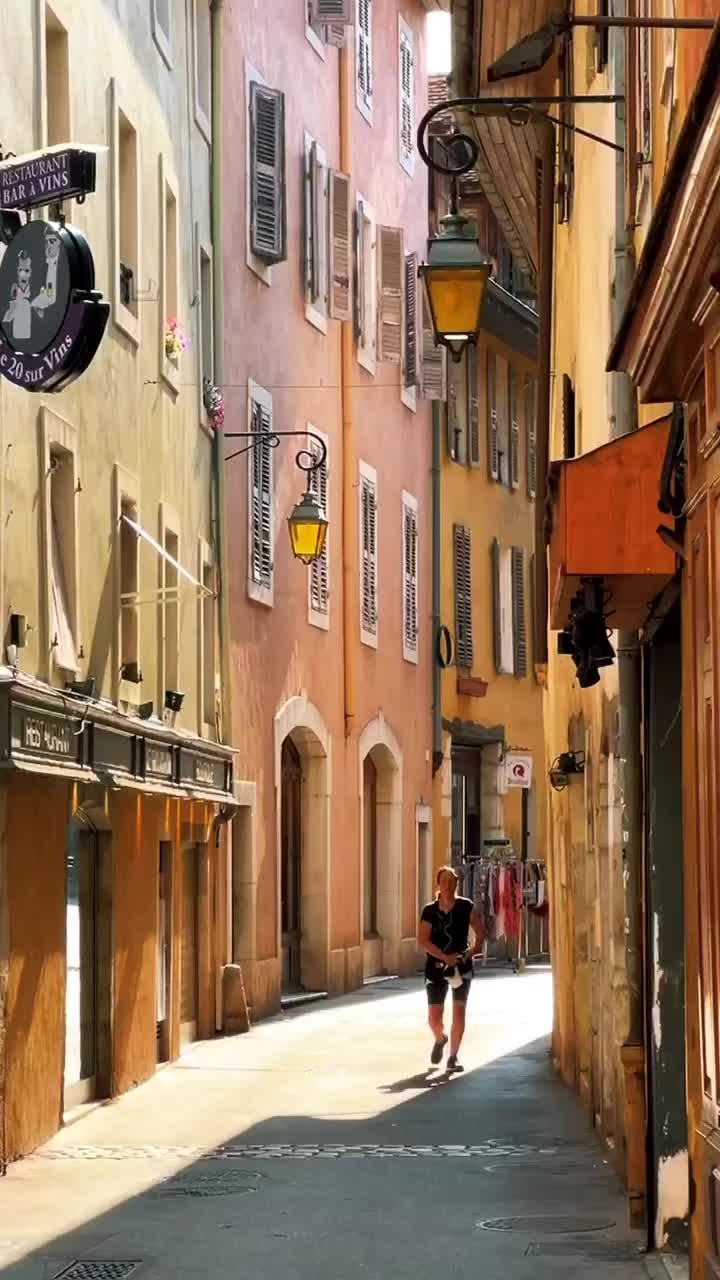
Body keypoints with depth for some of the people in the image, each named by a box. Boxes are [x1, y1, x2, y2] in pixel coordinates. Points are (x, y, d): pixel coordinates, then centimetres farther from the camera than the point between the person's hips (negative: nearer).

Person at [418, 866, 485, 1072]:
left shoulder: (466, 907, -1)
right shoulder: (430, 910, -1)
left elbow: (480, 932, 5)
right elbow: (423, 940, -8)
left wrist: (476, 948, -14)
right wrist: (445, 957, -19)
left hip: (461, 966, -1)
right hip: (436, 967, 1)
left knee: (459, 1011, -8)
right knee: (434, 1017, 2)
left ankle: (453, 1057, 2)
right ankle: (440, 1040, 37)